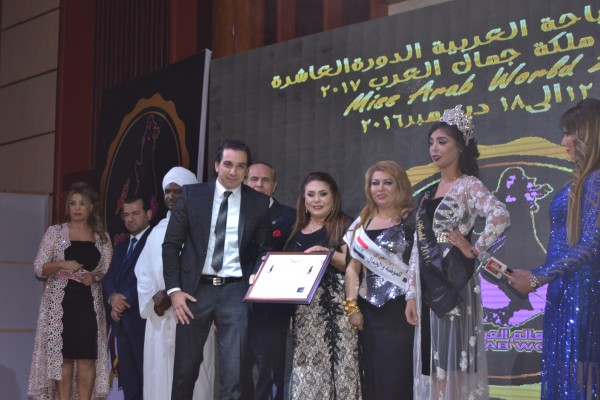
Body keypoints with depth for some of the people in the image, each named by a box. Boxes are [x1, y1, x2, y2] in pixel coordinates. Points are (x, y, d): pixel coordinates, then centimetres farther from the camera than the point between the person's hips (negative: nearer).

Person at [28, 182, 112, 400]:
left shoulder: (102, 237, 9)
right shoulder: (55, 232, 4)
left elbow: (108, 271, 10)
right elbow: (38, 268, 1)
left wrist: (95, 277, -11)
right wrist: (61, 264, -16)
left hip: (89, 304, 1)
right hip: (61, 302, -1)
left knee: (87, 357, -3)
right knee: (63, 356, -2)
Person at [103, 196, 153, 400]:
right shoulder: (121, 247, 24)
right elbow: (109, 279, 15)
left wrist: (126, 300, -12)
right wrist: (113, 297, -6)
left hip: (143, 320, -8)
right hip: (122, 322, 8)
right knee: (128, 382, 7)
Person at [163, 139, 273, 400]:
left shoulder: (259, 203, 4)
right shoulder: (192, 195, 2)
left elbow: (264, 250, 10)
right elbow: (171, 244, 3)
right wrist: (174, 290, -4)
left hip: (236, 291, 0)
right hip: (196, 288, 0)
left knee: (234, 373, -5)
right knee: (185, 368, 9)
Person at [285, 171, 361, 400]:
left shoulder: (344, 225, 2)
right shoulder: (298, 230, 18)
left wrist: (326, 253, -19)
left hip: (334, 307, -5)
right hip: (304, 309, 5)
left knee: (334, 362, -11)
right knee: (305, 365, 0)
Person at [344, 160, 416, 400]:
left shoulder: (412, 221, -1)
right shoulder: (362, 223, 14)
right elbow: (353, 267, 14)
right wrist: (351, 306, 5)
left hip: (400, 311, -5)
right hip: (369, 312, 5)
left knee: (396, 380, -6)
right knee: (372, 380, 7)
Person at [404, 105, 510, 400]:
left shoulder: (468, 185, -5)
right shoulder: (428, 194, 15)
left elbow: (500, 215, -25)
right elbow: (418, 247, 14)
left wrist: (475, 250, -16)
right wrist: (412, 294, 8)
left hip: (453, 284, -7)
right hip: (428, 287, 7)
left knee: (453, 367, -5)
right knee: (432, 369, 8)